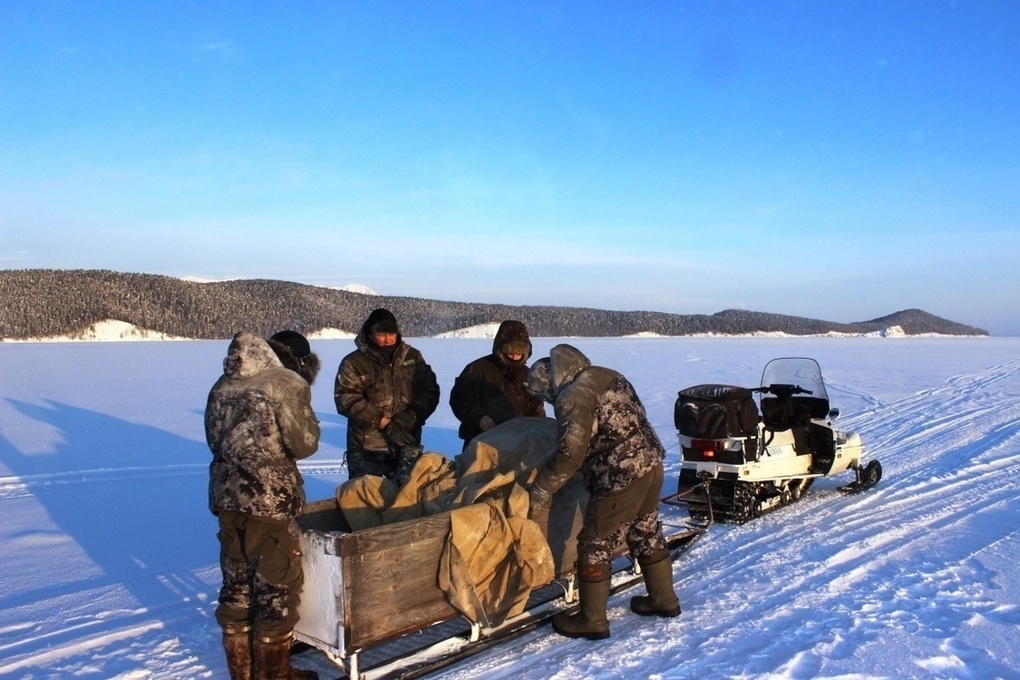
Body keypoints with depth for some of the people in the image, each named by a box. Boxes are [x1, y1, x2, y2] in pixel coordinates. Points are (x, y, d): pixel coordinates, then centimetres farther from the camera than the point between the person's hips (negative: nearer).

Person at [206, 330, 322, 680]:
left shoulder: (224, 384, 9)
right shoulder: (289, 384, -11)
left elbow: (214, 437, 16)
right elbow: (305, 443, -11)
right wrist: (308, 422, 6)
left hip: (226, 496, 7)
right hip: (271, 501, -7)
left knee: (236, 586, 17)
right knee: (277, 588, 6)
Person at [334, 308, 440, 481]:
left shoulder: (412, 357, 6)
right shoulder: (354, 363, -5)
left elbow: (430, 390, 3)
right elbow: (347, 400, -13)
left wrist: (411, 416, -14)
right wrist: (383, 422, -19)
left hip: (406, 445, 3)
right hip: (367, 449, -3)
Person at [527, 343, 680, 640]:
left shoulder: (573, 397, -15)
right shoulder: (608, 377, 11)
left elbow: (569, 454, -21)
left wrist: (539, 493, -13)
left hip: (621, 478, -9)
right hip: (651, 464, 9)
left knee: (596, 545, 5)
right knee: (647, 533, 24)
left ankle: (592, 620, 16)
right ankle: (664, 599, 38)